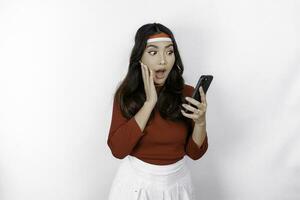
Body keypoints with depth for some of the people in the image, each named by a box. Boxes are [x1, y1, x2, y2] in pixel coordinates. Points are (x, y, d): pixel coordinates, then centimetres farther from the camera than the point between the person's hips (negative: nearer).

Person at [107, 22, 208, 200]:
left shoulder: (187, 93, -8)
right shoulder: (126, 94, -10)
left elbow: (195, 152, -4)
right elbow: (118, 150, -20)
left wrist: (200, 122, -24)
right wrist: (149, 102, -23)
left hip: (178, 182, 1)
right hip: (136, 181, -1)